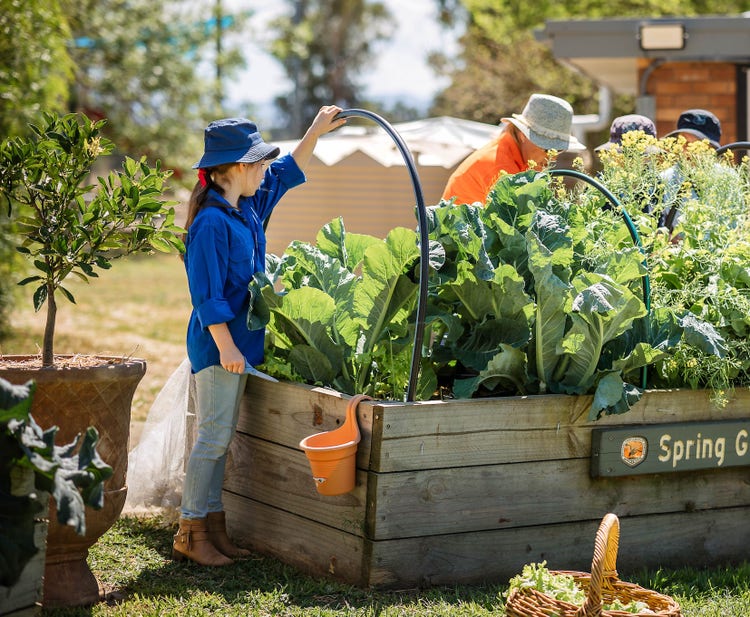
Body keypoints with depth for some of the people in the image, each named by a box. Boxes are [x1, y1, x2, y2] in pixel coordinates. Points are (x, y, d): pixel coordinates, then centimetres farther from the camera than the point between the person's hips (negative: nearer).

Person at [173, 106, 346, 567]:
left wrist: (315, 133, 21)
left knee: (221, 439, 12)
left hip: (241, 342, 9)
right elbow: (206, 292, -19)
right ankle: (191, 533, 0)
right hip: (220, 344, -9)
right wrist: (225, 346, -21)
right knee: (214, 438, -6)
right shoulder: (212, 222, -17)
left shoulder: (249, 208, 10)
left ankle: (213, 527, 17)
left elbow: (288, 172, 27)